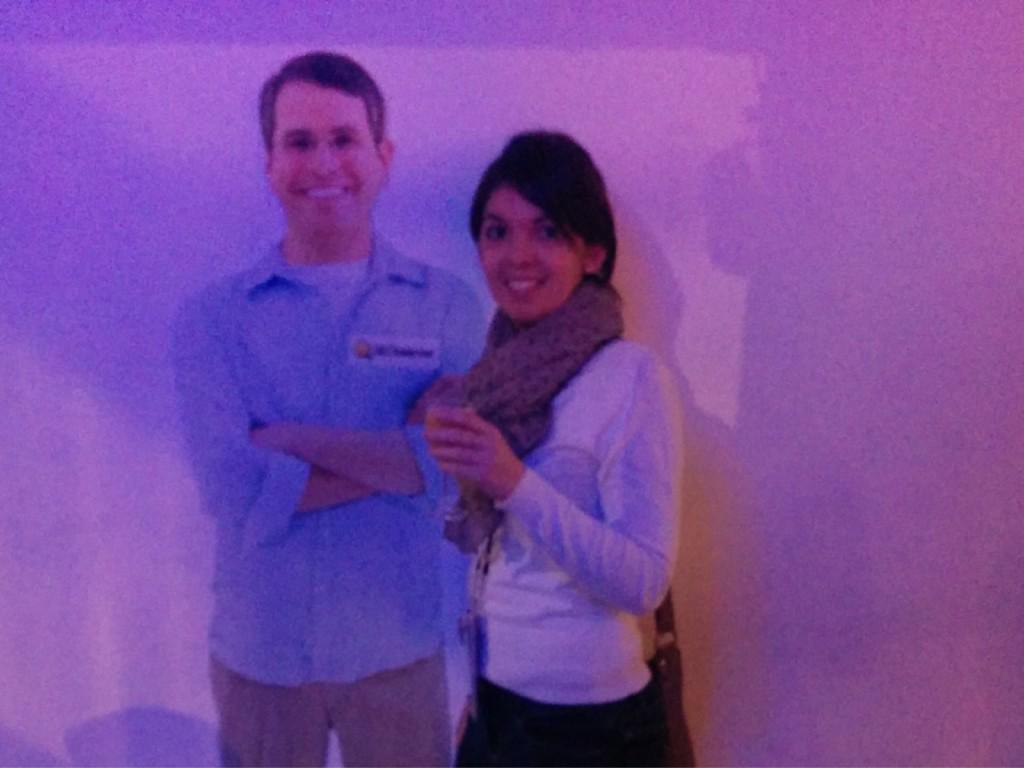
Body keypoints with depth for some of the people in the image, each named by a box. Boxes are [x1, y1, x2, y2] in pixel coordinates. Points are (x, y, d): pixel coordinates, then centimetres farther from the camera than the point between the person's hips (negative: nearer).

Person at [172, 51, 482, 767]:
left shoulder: (446, 305, -4)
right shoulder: (214, 316, -5)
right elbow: (234, 489, -16)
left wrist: (294, 440, -18)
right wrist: (397, 460, -16)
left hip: (398, 649, 0)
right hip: (258, 651, 0)